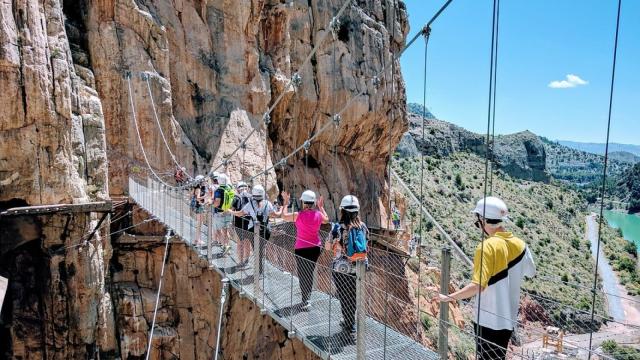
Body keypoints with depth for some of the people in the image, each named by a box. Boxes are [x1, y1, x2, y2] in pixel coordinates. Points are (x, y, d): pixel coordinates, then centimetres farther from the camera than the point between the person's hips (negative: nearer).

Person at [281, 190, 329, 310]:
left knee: (302, 274, 4)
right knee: (310, 272, 16)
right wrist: (321, 207, 26)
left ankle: (305, 301, 0)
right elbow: (326, 220, 17)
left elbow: (284, 216, 1)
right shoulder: (319, 214, -6)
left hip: (301, 248, -4)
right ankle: (307, 297, 28)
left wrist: (286, 202, 12)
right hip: (315, 248, 4)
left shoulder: (298, 215, -16)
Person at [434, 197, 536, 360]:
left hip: (488, 320, -6)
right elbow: (531, 272, 16)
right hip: (508, 319, 6)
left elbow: (477, 285, -29)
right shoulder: (519, 244, -2)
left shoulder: (487, 247, -21)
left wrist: (449, 297, -23)